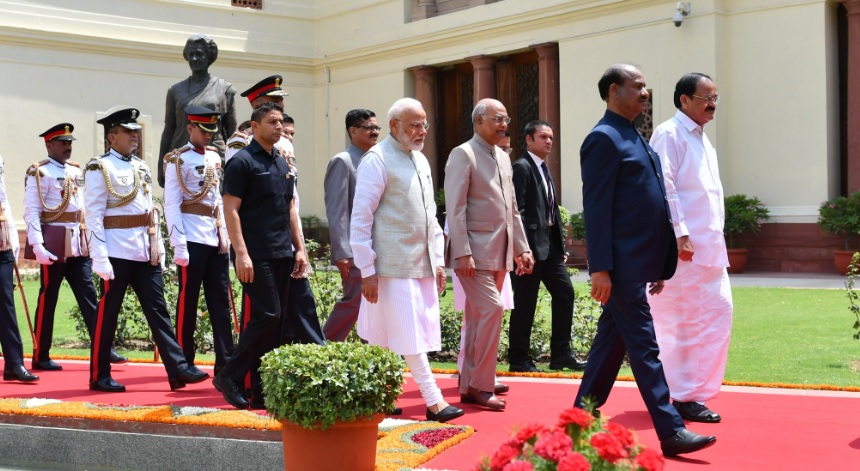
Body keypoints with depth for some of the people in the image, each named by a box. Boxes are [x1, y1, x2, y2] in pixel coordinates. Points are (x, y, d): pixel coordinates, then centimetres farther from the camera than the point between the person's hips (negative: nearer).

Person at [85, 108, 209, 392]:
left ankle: (178, 369, 2)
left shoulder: (141, 167, 15)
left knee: (158, 310, 4)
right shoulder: (100, 169, -6)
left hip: (145, 251, 7)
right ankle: (100, 376, 12)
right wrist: (100, 259, -18)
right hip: (117, 251, -6)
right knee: (107, 314, 2)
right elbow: (93, 216, -12)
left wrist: (158, 248, 10)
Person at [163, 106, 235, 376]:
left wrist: (224, 235, 13)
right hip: (192, 239, -6)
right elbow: (172, 205, -9)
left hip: (216, 239, 6)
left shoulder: (215, 158, 16)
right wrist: (179, 246, -16)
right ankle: (185, 364, 10)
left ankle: (225, 364, 7)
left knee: (221, 302, 5)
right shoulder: (177, 160, -4)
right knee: (188, 302, 1)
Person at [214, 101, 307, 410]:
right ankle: (230, 376, 1)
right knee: (267, 316, -13)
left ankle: (260, 385, 13)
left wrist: (300, 249, 14)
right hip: (256, 256, -8)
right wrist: (241, 254, -18)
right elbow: (231, 210, -11)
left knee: (277, 320, 6)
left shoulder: (283, 164, 17)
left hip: (282, 255, 8)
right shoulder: (242, 162, -6)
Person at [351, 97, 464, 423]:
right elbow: (361, 218, -10)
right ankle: (434, 401, -2)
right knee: (409, 334, -5)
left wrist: (439, 261, 16)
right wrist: (367, 270, -13)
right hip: (394, 265, -7)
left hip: (422, 264, 7)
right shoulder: (377, 161, -8)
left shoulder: (421, 161, 16)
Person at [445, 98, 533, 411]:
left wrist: (521, 248, 15)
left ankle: (469, 385, 18)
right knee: (492, 309, -14)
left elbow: (512, 209, 21)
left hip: (500, 253, 8)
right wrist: (462, 253, -20)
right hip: (475, 252, -8)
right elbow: (455, 209, -14)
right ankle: (481, 386, -5)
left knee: (478, 319, 11)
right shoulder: (463, 155, -7)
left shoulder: (503, 158, 17)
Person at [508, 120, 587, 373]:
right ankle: (518, 359, 8)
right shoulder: (522, 167, -10)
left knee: (565, 293, 8)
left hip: (550, 244, 9)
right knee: (525, 303, -2)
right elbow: (518, 210, -17)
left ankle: (561, 355, 15)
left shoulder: (544, 169, 18)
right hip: (532, 245, -9)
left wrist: (561, 245, 15)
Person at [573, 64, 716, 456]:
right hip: (622, 263, -9)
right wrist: (600, 268, -20)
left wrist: (660, 265, 18)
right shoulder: (604, 139, -11)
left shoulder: (634, 138, 18)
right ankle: (670, 431, -2)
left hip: (639, 262, 9)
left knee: (611, 342, 13)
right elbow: (596, 208, -16)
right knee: (644, 345, -6)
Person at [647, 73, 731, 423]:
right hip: (682, 247, -9)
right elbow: (664, 187, -16)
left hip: (709, 247, 9)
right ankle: (683, 397, 5)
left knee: (718, 313, 8)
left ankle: (696, 390, 18)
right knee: (683, 322, -3)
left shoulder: (703, 140, 21)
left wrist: (716, 236, 18)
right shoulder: (669, 134, -7)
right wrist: (680, 234, -21)